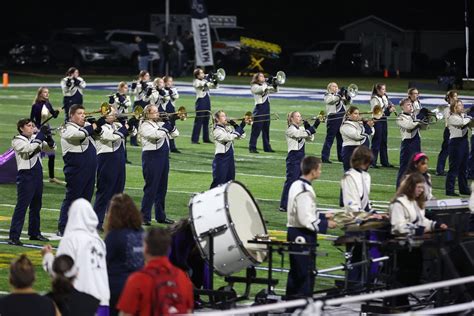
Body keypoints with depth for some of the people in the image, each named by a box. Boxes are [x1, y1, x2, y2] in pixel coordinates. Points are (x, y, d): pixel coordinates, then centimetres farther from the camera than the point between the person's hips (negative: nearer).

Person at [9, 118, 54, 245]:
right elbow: (29, 148, -25)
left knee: (36, 205, 14)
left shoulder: (35, 139, 12)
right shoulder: (17, 141, -7)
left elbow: (52, 147, 10)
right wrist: (41, 134, -21)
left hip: (38, 174, 7)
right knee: (22, 206, -11)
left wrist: (48, 136, -11)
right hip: (26, 175, -7)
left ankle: (34, 233, 26)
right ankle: (14, 236, -13)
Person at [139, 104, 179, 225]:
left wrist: (171, 124, -1)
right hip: (152, 158, -8)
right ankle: (145, 217, -3)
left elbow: (175, 134, 15)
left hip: (163, 157, 8)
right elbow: (157, 135, -24)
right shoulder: (145, 126, -8)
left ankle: (160, 216, 19)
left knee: (162, 188, 11)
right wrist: (166, 126, -11)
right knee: (151, 188, -7)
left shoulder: (161, 124, 16)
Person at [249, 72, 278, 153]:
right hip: (259, 108, -7)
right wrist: (267, 82, -20)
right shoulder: (254, 86, -5)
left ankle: (267, 147, 16)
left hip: (266, 109, 7)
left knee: (266, 129, 10)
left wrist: (274, 84, -3)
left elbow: (275, 90, 15)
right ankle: (252, 147, -5)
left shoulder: (265, 86, 17)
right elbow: (261, 89, -25)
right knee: (256, 129, -7)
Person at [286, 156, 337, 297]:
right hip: (304, 235, -10)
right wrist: (326, 224, -14)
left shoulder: (296, 185, 10)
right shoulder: (305, 191, -21)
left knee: (295, 272, 17)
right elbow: (306, 220, -24)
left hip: (295, 233, 10)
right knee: (306, 272, -3)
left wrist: (322, 216, 15)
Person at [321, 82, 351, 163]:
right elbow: (331, 100, -21)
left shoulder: (340, 94, 17)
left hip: (342, 119, 7)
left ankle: (341, 157, 19)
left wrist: (347, 96, -6)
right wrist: (339, 95, -28)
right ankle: (324, 157, -6)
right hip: (333, 119, -6)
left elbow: (348, 102, 13)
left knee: (341, 139, 11)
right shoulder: (328, 95, -1)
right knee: (329, 138, -7)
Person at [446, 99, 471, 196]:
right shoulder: (452, 118, -10)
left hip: (464, 142, 8)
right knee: (454, 167, -5)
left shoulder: (463, 116, 15)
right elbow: (463, 122, -24)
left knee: (463, 168, 13)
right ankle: (449, 190, -1)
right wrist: (469, 118, -7)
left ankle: (464, 189, 21)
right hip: (455, 142, -8)